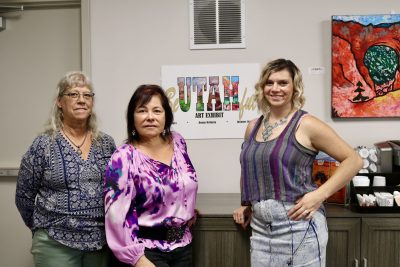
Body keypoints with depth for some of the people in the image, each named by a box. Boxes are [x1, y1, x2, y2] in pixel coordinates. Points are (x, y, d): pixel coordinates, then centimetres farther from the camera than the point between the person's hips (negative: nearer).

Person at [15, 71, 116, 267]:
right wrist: (45, 228, 8)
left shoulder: (107, 143, 3)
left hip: (102, 242, 3)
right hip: (56, 244, -3)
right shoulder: (43, 145, -6)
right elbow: (24, 196, 1)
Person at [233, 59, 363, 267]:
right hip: (260, 227, 5)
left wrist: (320, 195, -15)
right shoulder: (253, 127, 8)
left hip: (298, 226, -5)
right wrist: (245, 203, 15)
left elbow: (353, 160, -7)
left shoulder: (306, 125, -8)